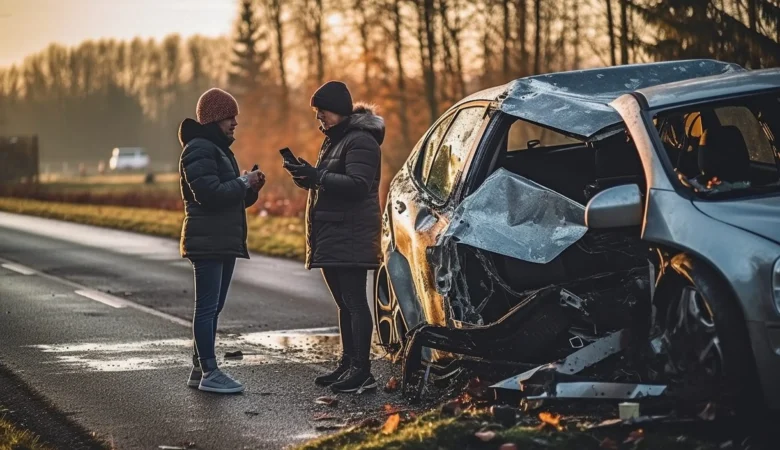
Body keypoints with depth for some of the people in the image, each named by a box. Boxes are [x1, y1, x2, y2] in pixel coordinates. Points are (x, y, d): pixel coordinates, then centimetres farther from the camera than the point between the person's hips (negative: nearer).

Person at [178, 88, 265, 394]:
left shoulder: (219, 149, 21)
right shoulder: (198, 150, -12)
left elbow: (233, 198, 24)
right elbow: (209, 193, -23)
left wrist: (251, 188, 5)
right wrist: (244, 183, -14)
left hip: (225, 242, 10)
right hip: (207, 242, -10)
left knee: (212, 308, 12)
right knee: (207, 307, -8)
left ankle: (200, 370, 18)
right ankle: (209, 373, -7)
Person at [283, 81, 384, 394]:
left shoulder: (360, 141, -11)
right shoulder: (333, 140, 20)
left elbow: (357, 185, -21)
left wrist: (316, 176, -24)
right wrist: (305, 176, 4)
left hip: (350, 236, -10)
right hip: (329, 237, 10)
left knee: (354, 302, -11)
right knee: (345, 303, 13)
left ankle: (362, 371, -11)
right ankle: (348, 364, 18)